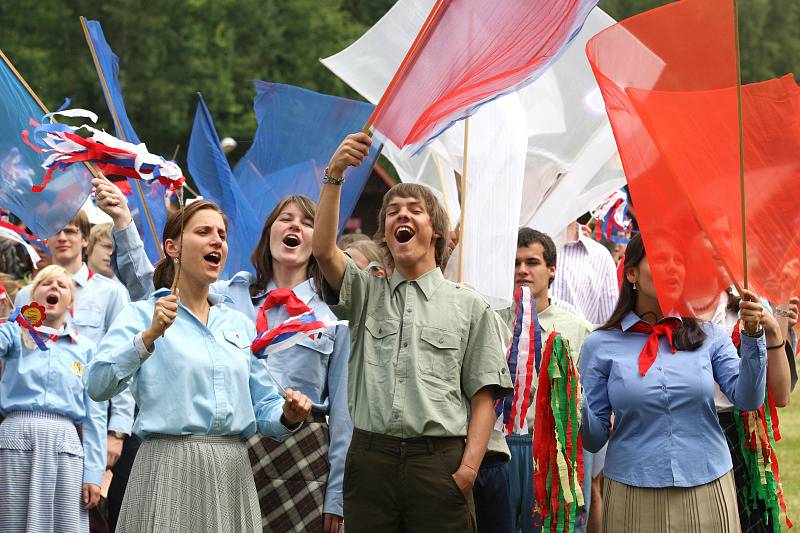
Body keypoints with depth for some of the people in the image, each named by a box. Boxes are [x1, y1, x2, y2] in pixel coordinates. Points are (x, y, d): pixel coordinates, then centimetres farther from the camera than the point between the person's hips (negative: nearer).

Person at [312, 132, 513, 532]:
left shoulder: (469, 306, 10)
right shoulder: (365, 293, 15)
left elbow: (483, 395, 5)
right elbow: (323, 250, -5)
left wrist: (468, 466, -9)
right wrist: (334, 174, -12)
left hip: (439, 461, -1)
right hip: (371, 456, 1)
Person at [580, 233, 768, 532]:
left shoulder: (709, 336, 5)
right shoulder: (601, 345, 1)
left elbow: (748, 400, -7)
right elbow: (594, 439, 2)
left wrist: (752, 335, -17)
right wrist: (575, 404, -18)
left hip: (707, 493, 1)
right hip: (633, 496, -1)